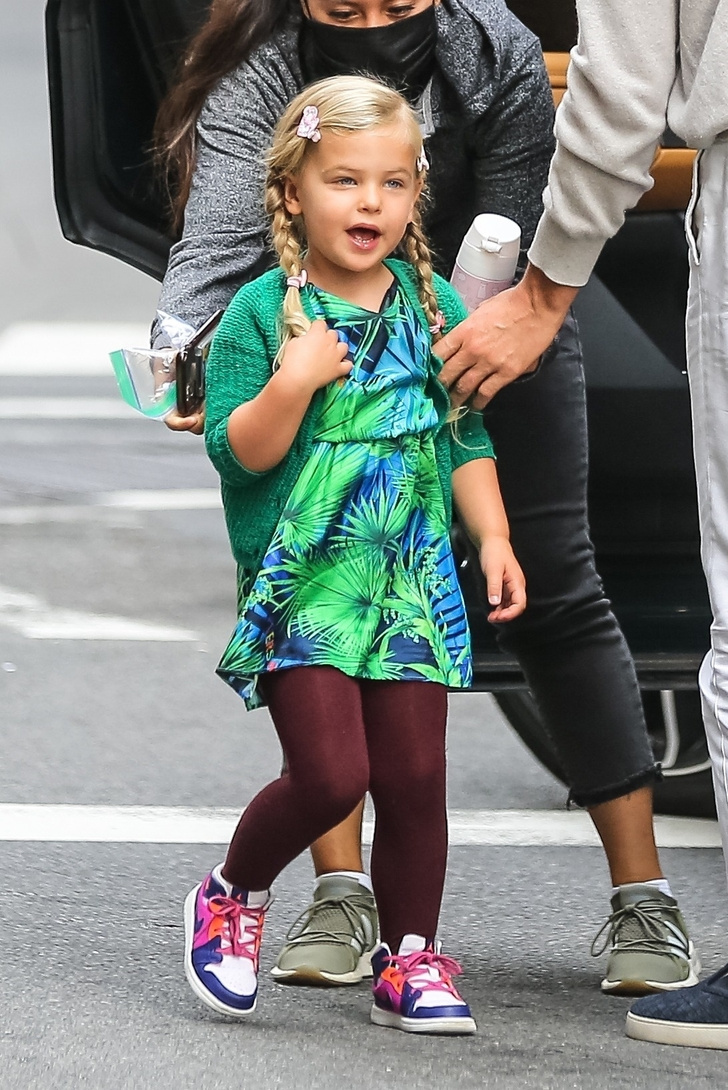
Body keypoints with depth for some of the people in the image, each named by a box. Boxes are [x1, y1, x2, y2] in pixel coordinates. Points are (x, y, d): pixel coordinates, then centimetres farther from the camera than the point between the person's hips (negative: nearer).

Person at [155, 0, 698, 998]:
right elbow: (215, 241, -42)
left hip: (489, 337, 0)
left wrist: (498, 338, -50)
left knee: (554, 592, -5)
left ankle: (643, 895, -3)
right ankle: (340, 894, -5)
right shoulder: (255, 82, -29)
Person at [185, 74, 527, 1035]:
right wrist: (294, 383, -24)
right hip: (302, 576, -4)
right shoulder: (263, 312, -6)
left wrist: (494, 540, 5)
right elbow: (237, 452, -9)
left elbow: (467, 440, 14)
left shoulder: (435, 307, 7)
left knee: (414, 776, 2)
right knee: (331, 775, -13)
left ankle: (409, 960, 16)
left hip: (412, 575, 4)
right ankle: (232, 896, 13)